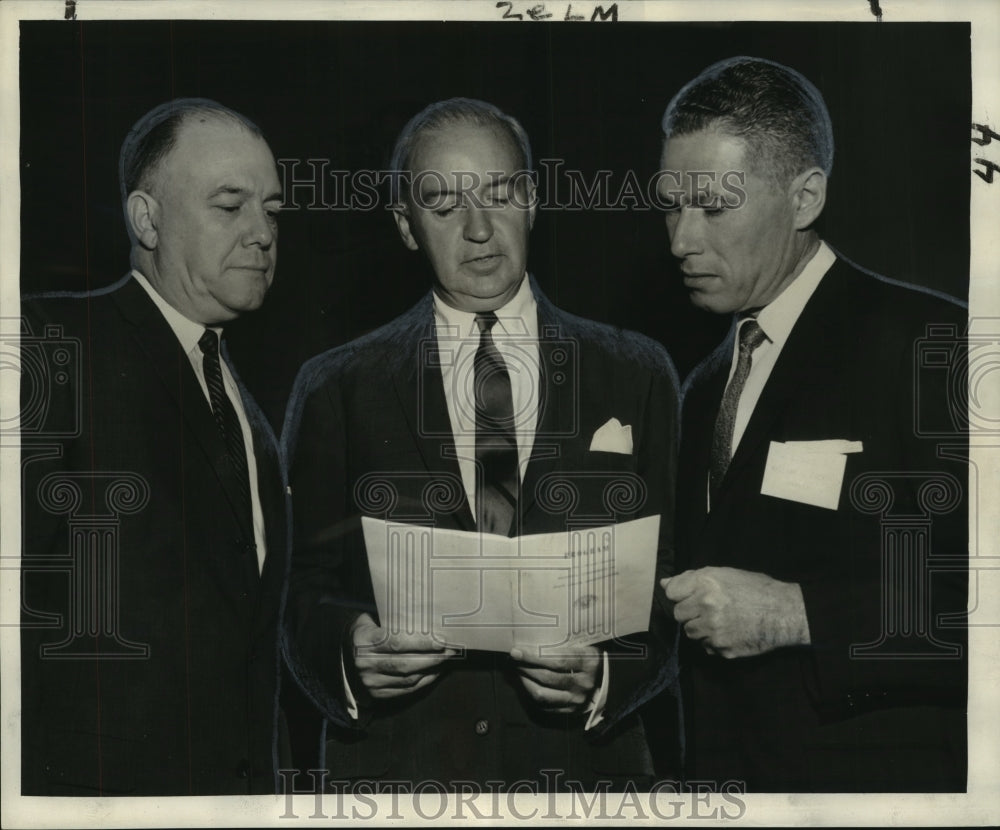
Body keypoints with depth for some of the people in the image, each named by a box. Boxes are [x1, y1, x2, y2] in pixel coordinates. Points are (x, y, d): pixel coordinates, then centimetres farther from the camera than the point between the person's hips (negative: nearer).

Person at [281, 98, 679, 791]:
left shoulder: (635, 376, 3)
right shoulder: (336, 390, 3)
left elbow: (670, 584, 2)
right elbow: (306, 592, 2)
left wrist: (606, 675, -16)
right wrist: (350, 652, -19)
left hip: (582, 760, 1)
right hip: (396, 763, 0)